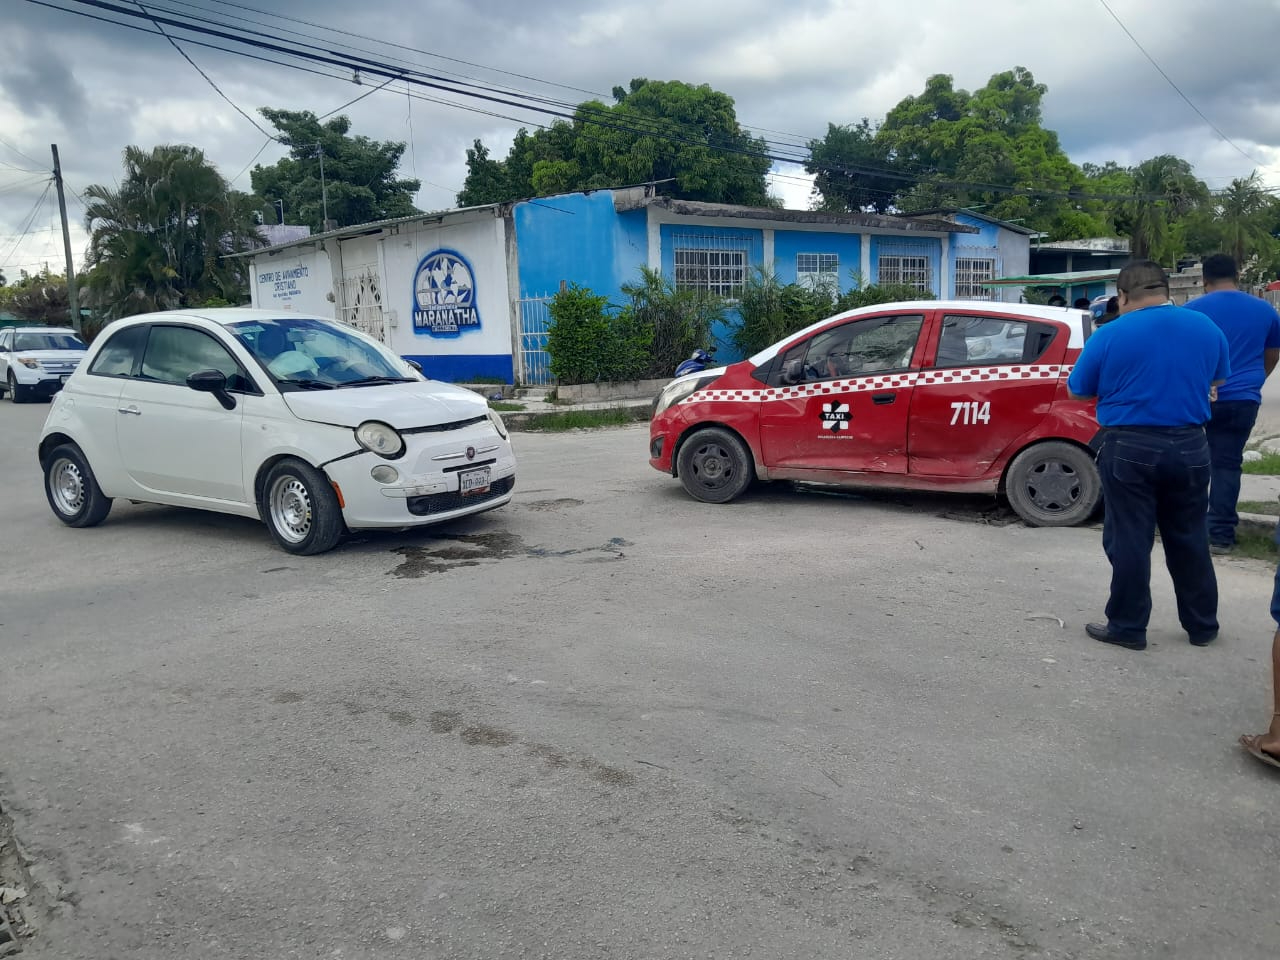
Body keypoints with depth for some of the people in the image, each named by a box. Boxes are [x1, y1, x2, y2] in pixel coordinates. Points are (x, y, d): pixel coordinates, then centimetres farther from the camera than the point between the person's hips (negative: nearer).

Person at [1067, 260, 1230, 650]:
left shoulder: (1109, 336, -11)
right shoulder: (1207, 327, 2)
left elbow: (1078, 391, -1)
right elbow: (1217, 379, 19)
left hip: (1130, 448, -4)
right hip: (1190, 447, 4)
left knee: (1129, 541, 5)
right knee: (1189, 538, 16)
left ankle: (1128, 627, 11)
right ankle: (1202, 625, 26)